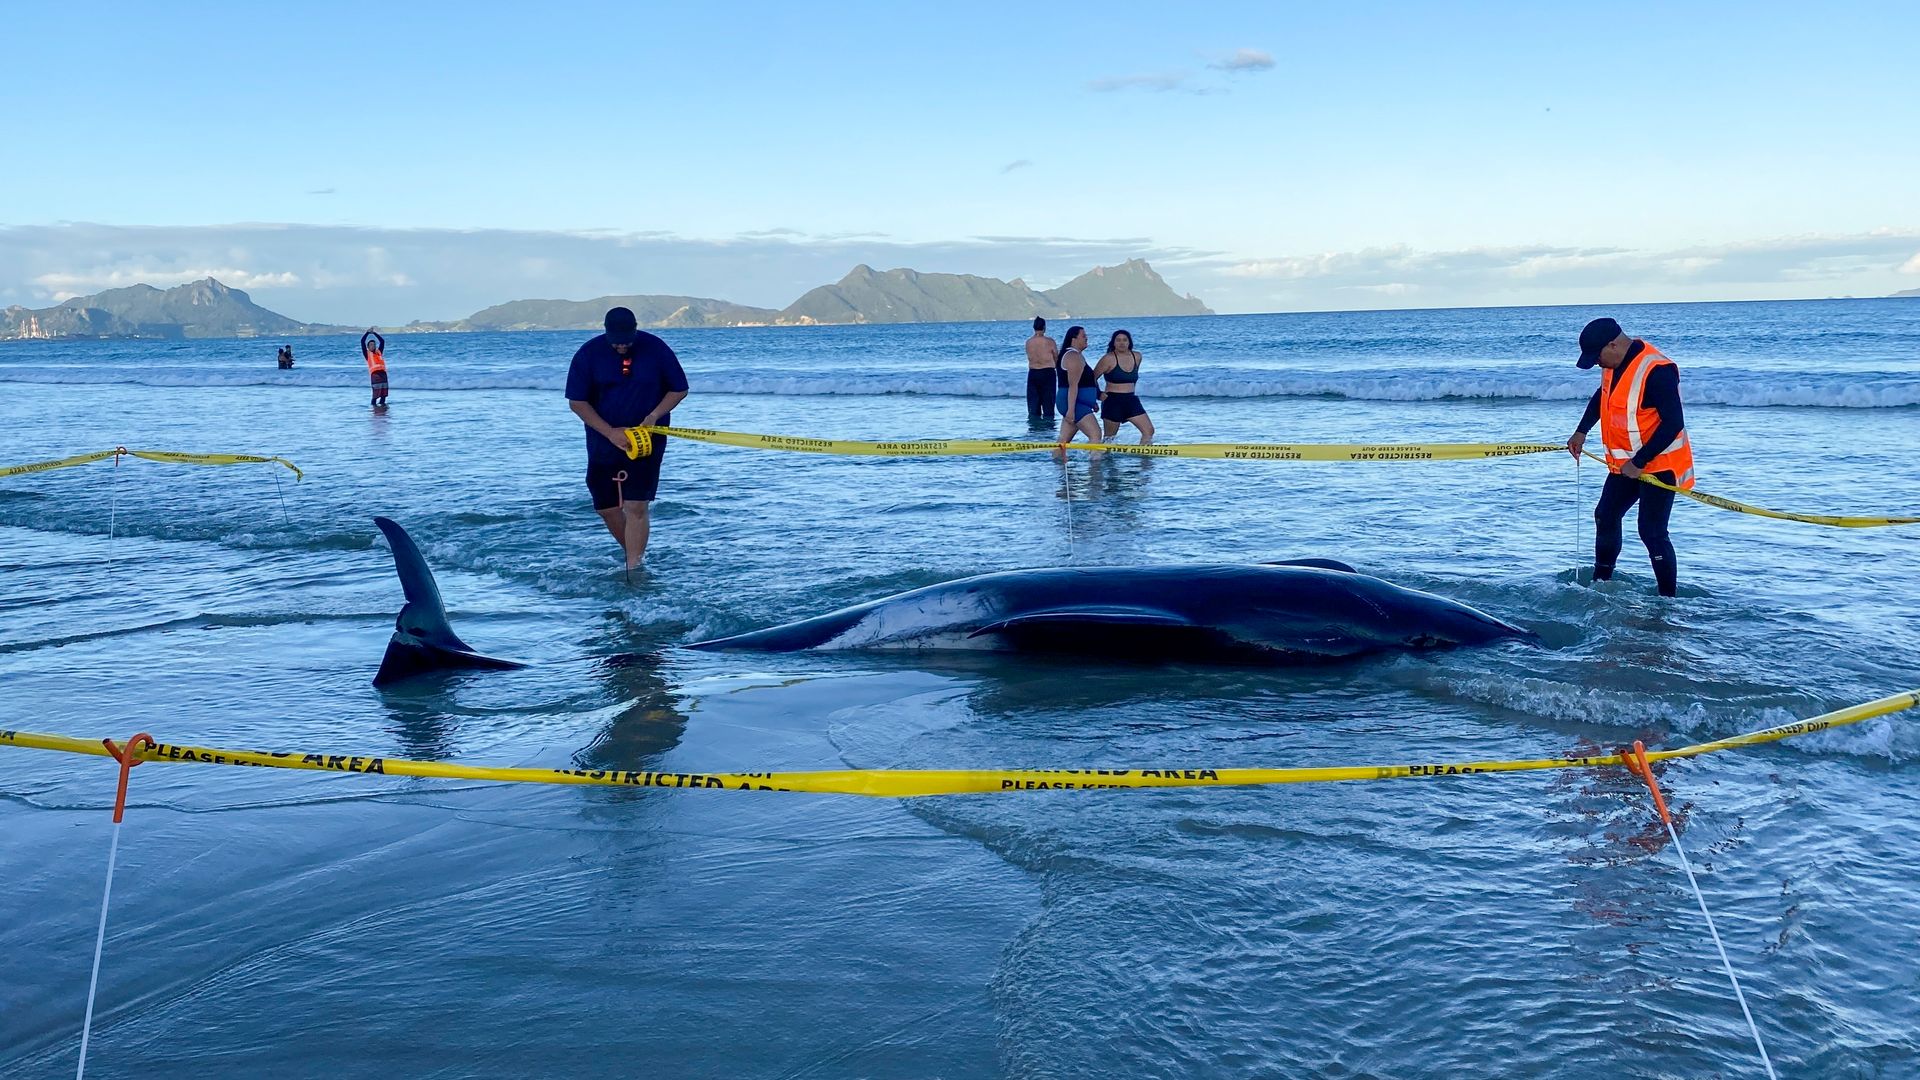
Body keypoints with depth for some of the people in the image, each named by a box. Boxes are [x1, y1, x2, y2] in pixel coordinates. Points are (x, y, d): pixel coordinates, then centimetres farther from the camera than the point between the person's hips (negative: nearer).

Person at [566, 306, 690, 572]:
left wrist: (653, 416, -15)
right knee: (607, 508, 8)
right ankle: (634, 557, 30)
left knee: (636, 508, -11)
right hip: (604, 442, 3)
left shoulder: (656, 349, -8)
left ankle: (634, 570, -8)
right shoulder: (589, 354, -7)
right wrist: (610, 432, -16)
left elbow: (679, 390, 1)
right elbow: (576, 401, -6)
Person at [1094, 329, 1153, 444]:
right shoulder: (1109, 359, -10)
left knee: (1149, 430, -6)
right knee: (1109, 437, 5)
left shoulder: (1137, 357, 6)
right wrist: (1098, 394, -8)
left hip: (1131, 400, 5)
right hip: (1113, 401, -5)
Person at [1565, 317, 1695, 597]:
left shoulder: (1657, 371, -27)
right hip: (1625, 463, 9)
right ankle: (1601, 583, 32)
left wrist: (1639, 463, -25)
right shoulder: (1615, 363, 1)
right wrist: (1581, 432, 16)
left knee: (1652, 532, -10)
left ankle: (1668, 598, -1)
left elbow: (1673, 424, -28)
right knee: (1605, 517, 17)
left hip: (1659, 464, -9)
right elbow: (1602, 396, 23)